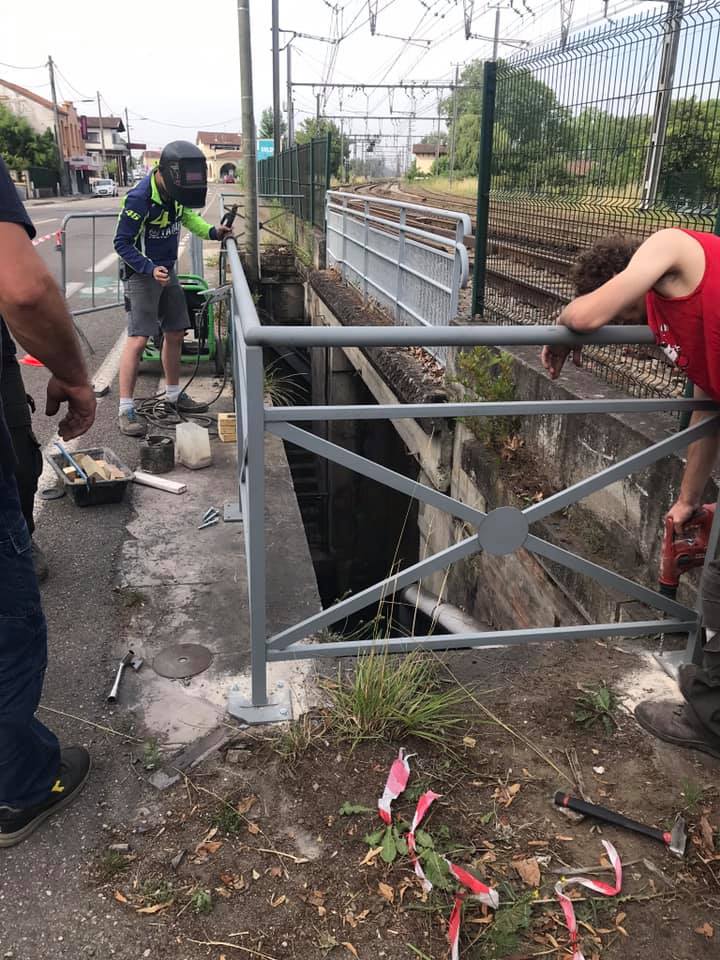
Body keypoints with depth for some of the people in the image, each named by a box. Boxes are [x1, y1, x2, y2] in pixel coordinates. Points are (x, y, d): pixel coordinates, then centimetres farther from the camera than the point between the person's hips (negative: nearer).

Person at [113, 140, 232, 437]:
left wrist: (212, 232, 1)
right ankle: (126, 410, -7)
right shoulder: (140, 198, -24)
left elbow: (187, 215, 17)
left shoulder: (175, 191, -2)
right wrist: (150, 269, -31)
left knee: (175, 334, 13)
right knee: (138, 339, -12)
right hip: (142, 274, -8)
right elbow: (122, 243, -19)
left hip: (167, 271, 8)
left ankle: (173, 395, 29)